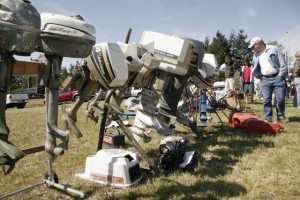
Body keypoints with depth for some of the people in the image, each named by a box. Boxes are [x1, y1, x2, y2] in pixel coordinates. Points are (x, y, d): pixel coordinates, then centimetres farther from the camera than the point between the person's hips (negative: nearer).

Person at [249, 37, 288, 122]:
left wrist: (281, 75, -7)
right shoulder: (256, 54, 13)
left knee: (280, 98, 0)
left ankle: (281, 116, 17)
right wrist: (258, 75, 11)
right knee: (266, 100, 0)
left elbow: (282, 62, -4)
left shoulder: (273, 49, -2)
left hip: (277, 77, -4)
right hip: (265, 79, 4)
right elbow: (255, 67, 22)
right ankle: (268, 118, 7)